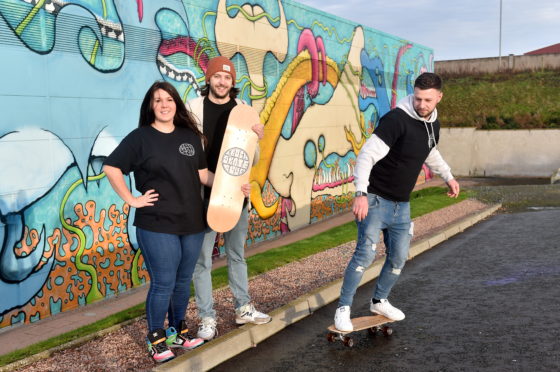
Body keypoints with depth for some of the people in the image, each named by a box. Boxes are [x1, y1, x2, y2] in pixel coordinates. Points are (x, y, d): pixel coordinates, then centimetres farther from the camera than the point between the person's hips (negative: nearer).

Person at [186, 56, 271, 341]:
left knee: (237, 254, 17)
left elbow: (251, 160, 7)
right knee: (203, 259, 3)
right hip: (204, 194, -3)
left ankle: (243, 308, 30)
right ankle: (207, 318, 15)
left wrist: (257, 139, -13)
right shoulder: (194, 108, -5)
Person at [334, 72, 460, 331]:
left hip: (402, 204, 8)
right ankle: (343, 309, -4)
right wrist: (361, 193, -38)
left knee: (399, 257, 11)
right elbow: (367, 155, -28)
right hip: (376, 199, -7)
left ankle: (379, 301, 32)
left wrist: (448, 177, 28)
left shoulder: (433, 125, 5)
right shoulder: (397, 119, -21)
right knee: (366, 253, -16)